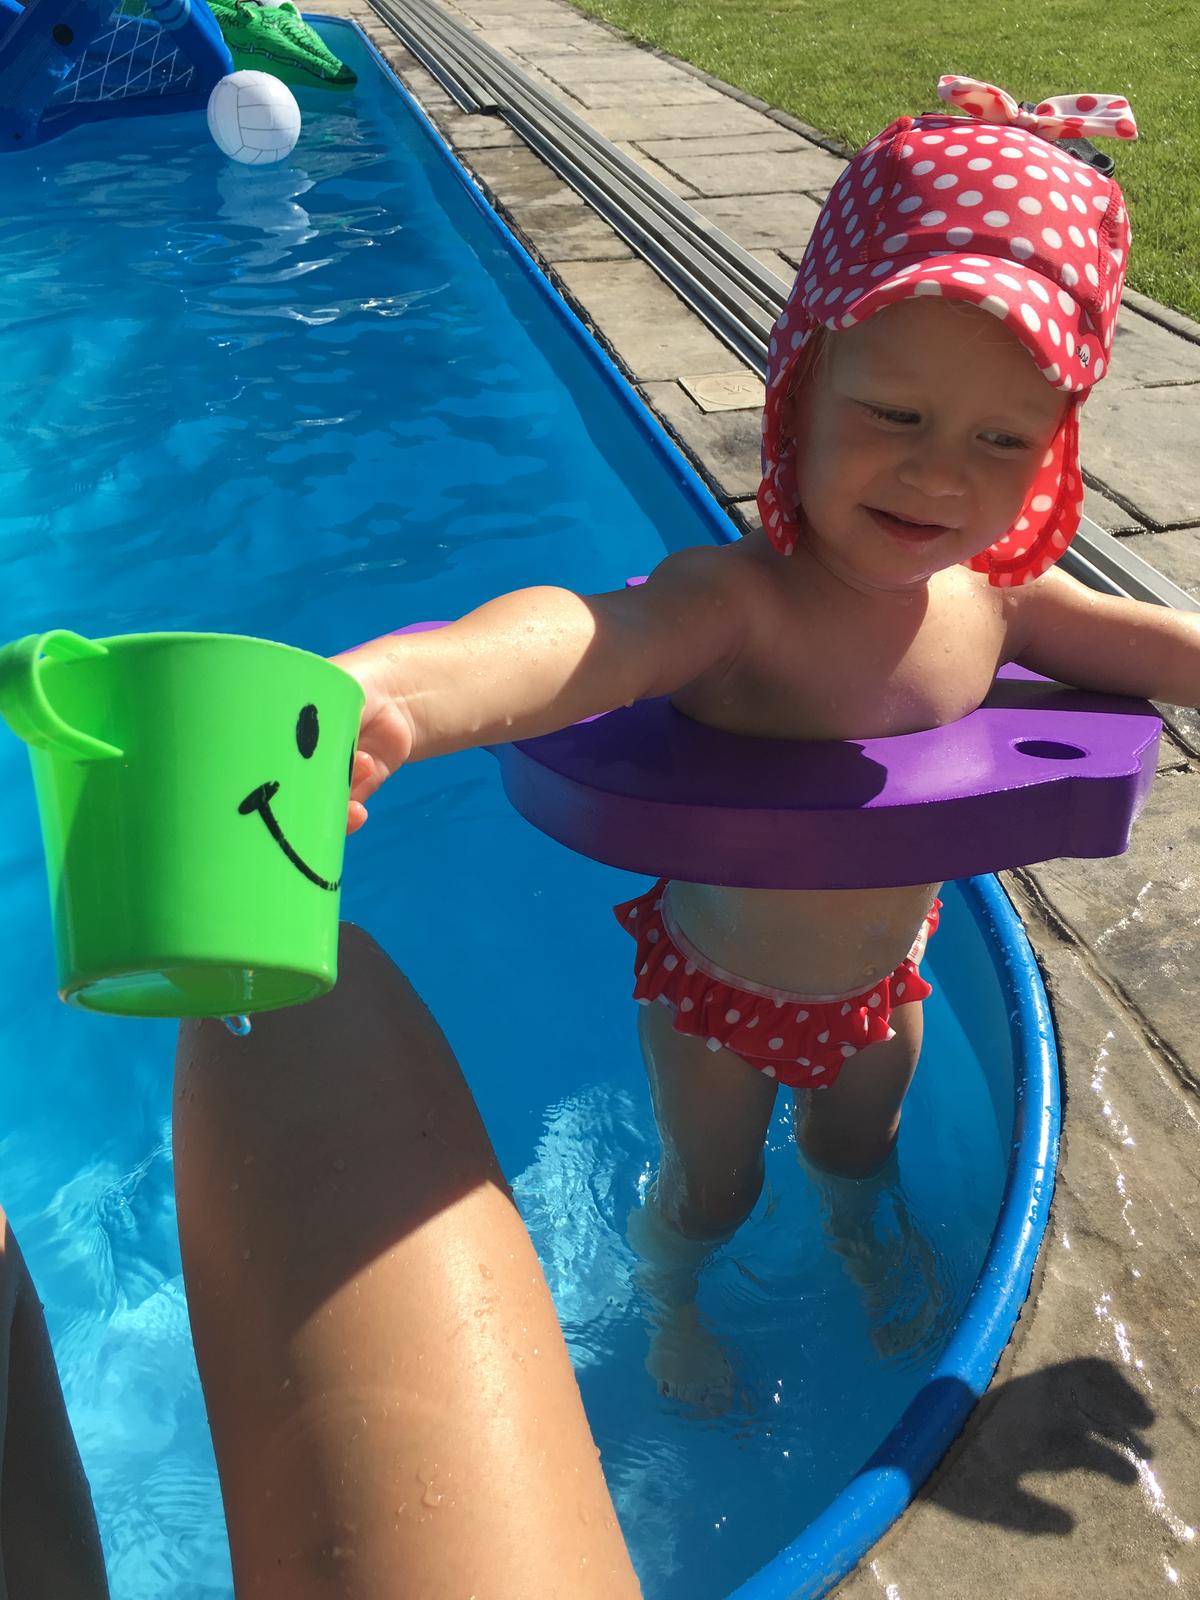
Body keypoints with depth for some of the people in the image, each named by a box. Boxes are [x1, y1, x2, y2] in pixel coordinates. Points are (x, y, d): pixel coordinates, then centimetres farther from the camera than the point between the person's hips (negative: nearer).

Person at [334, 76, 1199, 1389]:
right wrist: (384, 691, -83)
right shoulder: (737, 604, -40)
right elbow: (581, 639, -62)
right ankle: (670, 1304, 59)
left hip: (883, 978, 5)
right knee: (709, 1189, 23)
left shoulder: (993, 594, -19)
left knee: (859, 1148, 33)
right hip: (719, 992, -4)